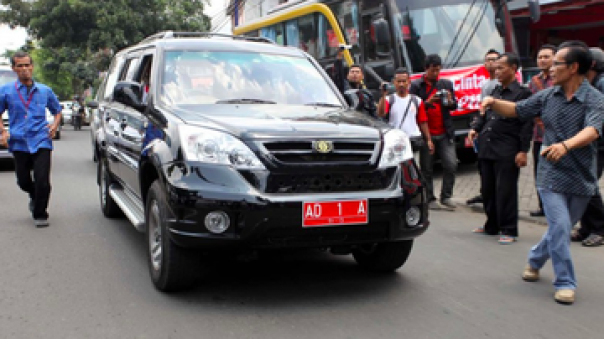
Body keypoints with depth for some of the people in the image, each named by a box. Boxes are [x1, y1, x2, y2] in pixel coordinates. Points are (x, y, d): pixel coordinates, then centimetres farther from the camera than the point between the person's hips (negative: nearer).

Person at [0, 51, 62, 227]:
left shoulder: (45, 91, 9)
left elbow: (57, 111, 20)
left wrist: (55, 125, 1)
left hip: (41, 141, -1)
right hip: (19, 143, 1)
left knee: (42, 181, -8)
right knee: (23, 181, 10)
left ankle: (40, 215, 9)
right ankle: (34, 197, 44)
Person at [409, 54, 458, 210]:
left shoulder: (446, 84, 12)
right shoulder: (416, 86, 2)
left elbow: (455, 105, 13)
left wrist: (450, 102, -10)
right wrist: (428, 102, -18)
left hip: (445, 133, 2)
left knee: (451, 165, -6)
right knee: (427, 168, 3)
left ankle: (446, 196, 7)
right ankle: (430, 199, 13)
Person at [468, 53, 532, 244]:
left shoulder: (522, 93, -5)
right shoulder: (495, 91, 16)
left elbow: (527, 124, -9)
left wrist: (523, 151, -14)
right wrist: (475, 128, 4)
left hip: (506, 151, -7)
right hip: (486, 148, 7)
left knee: (505, 191, -4)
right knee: (487, 189, 13)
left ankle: (508, 230, 5)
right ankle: (492, 226, 26)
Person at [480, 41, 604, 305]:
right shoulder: (548, 96, 3)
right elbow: (517, 110, 13)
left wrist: (565, 145, -46)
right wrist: (493, 102, -6)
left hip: (581, 179, -1)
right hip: (551, 176, 1)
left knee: (561, 229, 14)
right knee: (560, 227, -10)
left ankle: (535, 260, 40)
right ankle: (565, 283, 3)